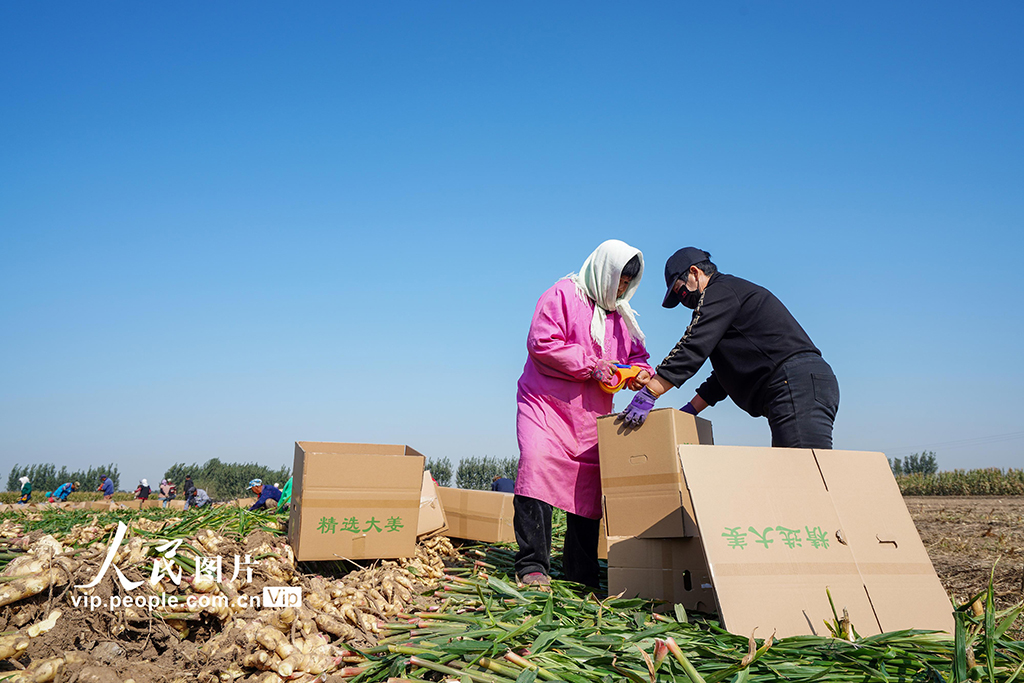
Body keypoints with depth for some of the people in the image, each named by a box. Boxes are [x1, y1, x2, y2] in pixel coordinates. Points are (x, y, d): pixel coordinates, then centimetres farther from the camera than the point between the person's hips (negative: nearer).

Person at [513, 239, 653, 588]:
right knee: (538, 468, -21)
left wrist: (640, 372, 0)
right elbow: (542, 343, -15)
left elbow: (636, 354, 24)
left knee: (589, 485, 0)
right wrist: (590, 365, -15)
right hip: (545, 403, -6)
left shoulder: (620, 315, 17)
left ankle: (581, 573, 11)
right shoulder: (563, 295, -4)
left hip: (592, 415, 6)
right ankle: (532, 566, -13)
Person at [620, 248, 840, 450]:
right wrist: (689, 410, 22)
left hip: (799, 383, -10)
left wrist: (648, 394, -16)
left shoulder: (721, 291, 0)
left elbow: (692, 347, -13)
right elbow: (725, 375, 29)